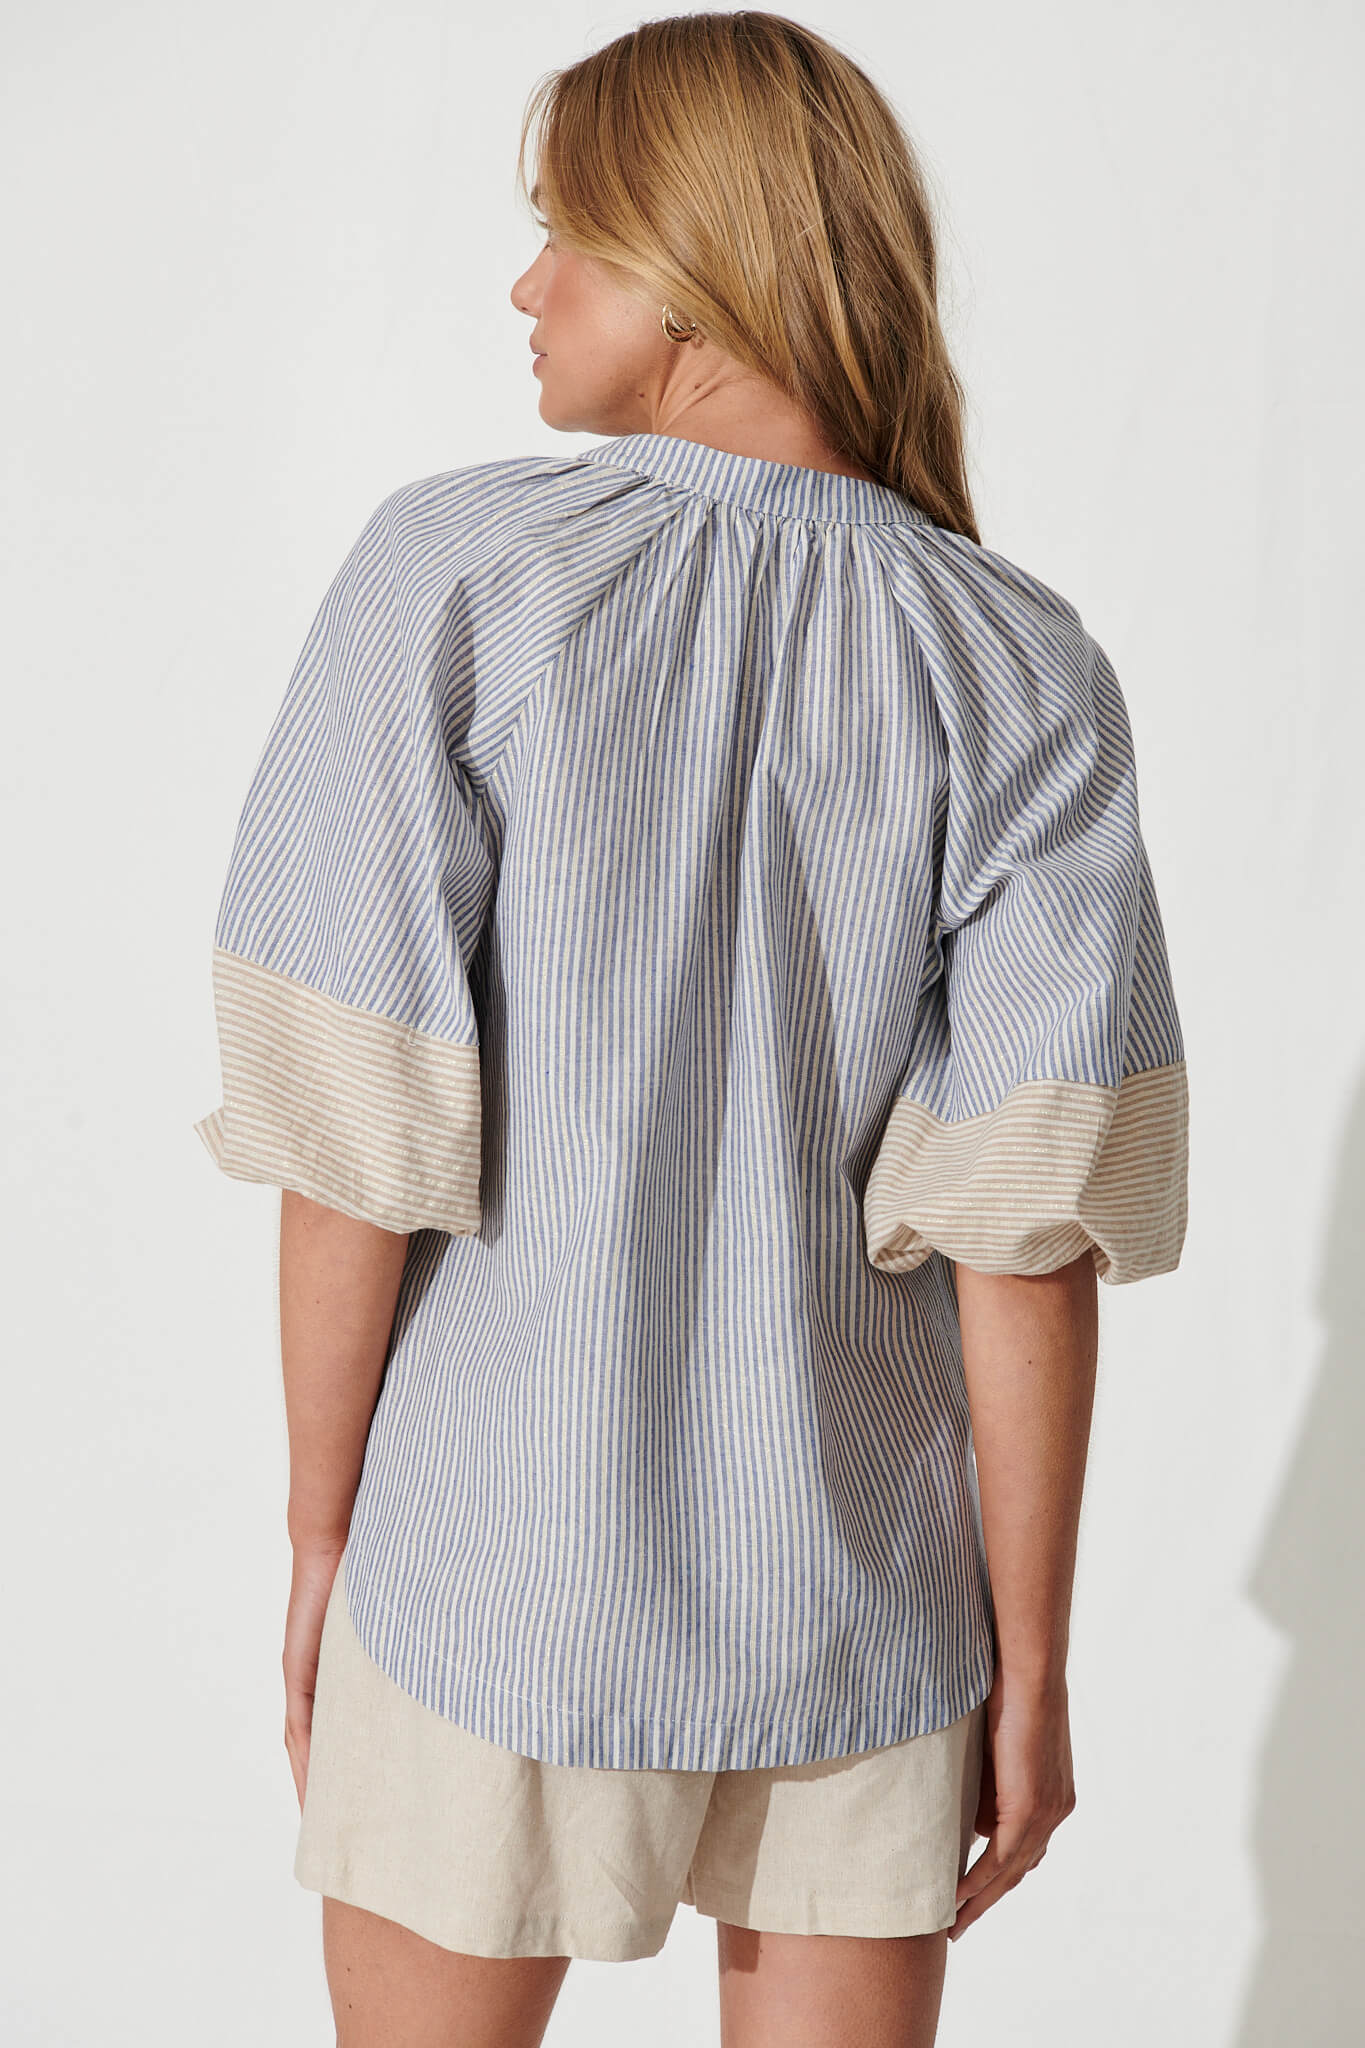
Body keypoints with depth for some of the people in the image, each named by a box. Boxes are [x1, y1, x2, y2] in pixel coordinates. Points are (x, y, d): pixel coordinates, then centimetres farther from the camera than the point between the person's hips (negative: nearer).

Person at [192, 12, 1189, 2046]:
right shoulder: (1019, 670, -8)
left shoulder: (454, 576, -13)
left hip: (496, 1577, -1)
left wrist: (320, 1527, 1)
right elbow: (1027, 1220, -10)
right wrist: (1033, 1660, 0)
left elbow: (358, 1137, -13)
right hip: (862, 1598, 2)